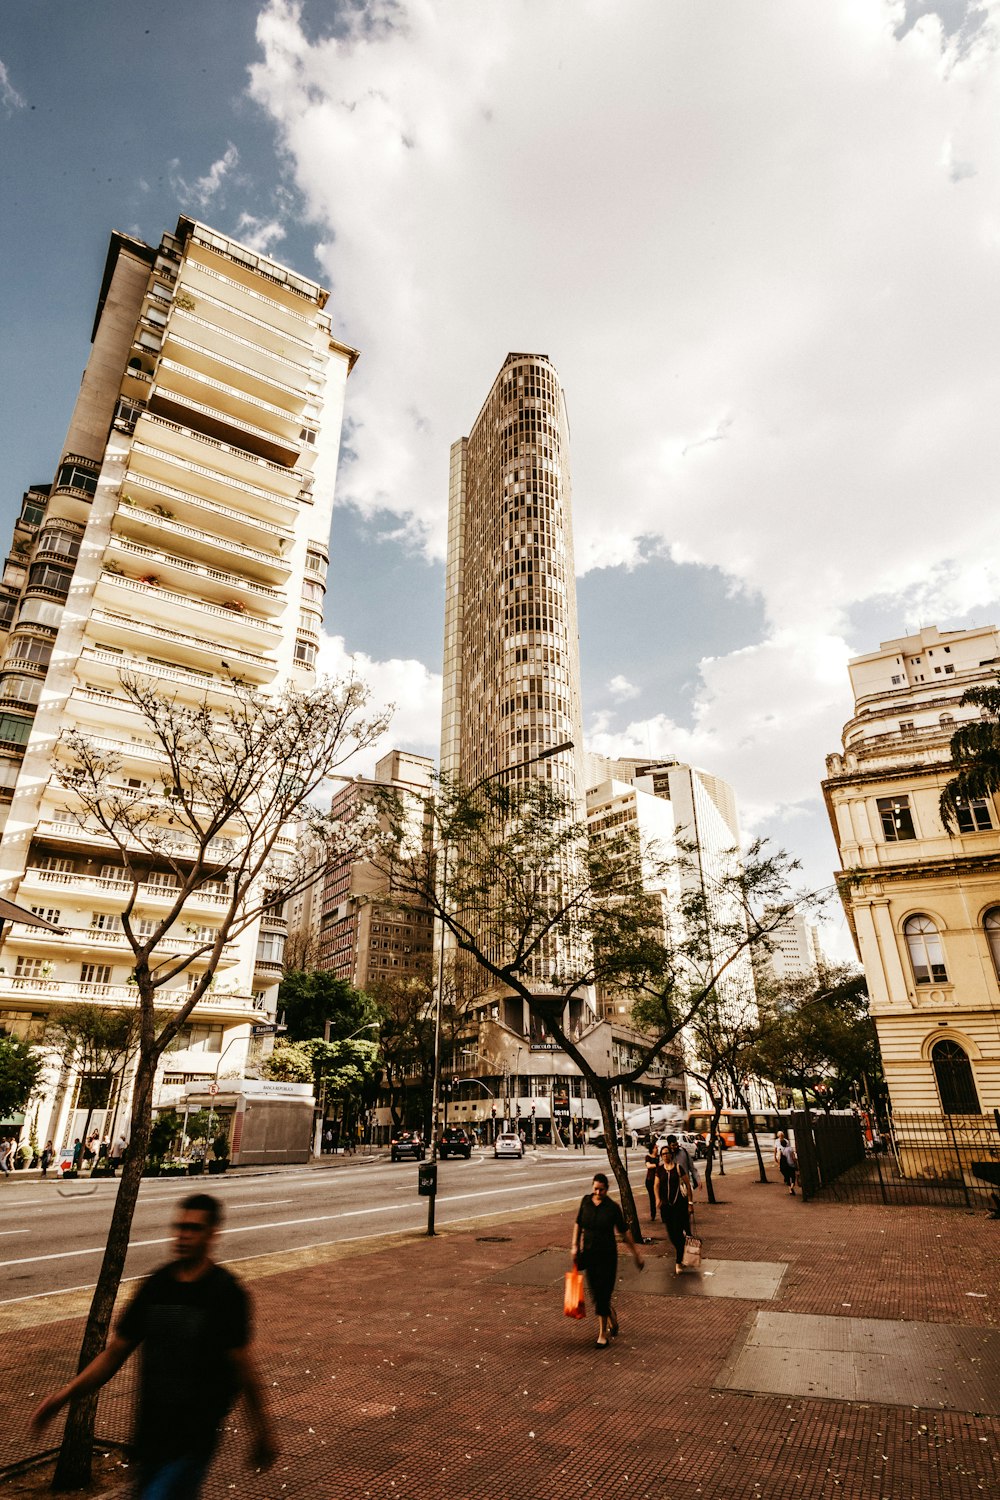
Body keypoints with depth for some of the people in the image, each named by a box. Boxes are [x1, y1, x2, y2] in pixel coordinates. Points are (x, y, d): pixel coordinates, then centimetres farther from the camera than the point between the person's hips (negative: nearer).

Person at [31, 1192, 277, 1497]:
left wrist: (262, 1430, -4)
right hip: (150, 1431, 5)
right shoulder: (156, 1285, 0)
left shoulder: (226, 1293, -14)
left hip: (193, 1441, -5)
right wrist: (66, 1393, -4)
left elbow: (242, 1366, -9)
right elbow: (116, 1351, 7)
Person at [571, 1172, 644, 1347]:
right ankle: (613, 1319, 40)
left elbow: (624, 1232, -3)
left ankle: (603, 1334, 15)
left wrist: (636, 1253, 2)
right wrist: (575, 1245, 2)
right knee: (595, 1293, 12)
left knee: (603, 1293, -2)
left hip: (607, 1255, -4)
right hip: (589, 1254, 4)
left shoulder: (612, 1207, -12)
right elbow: (578, 1223, 8)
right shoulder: (586, 1201, -4)